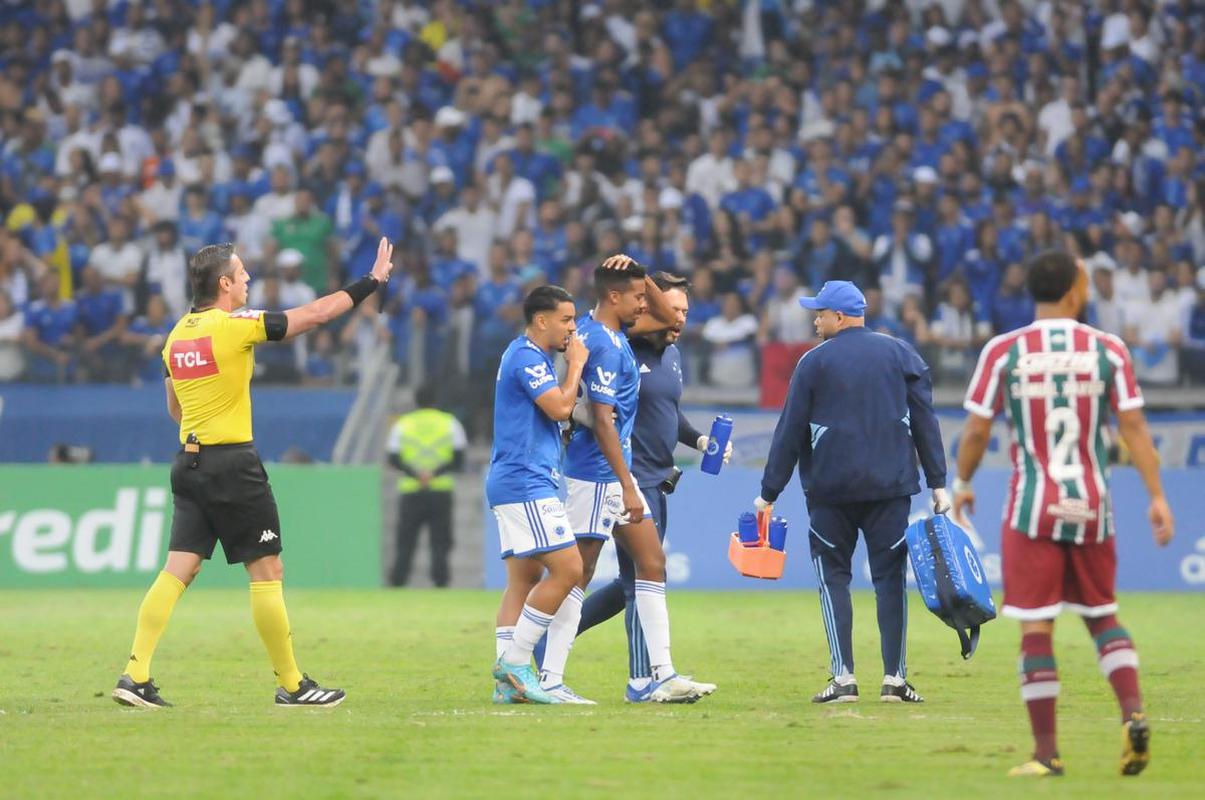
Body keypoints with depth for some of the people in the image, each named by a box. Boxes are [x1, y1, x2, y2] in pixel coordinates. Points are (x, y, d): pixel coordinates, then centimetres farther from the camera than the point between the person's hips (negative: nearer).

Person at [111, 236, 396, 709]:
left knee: (178, 570, 4)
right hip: (233, 465, -7)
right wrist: (373, 281, 2)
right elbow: (316, 314, -7)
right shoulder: (235, 326, -11)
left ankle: (136, 674, -6)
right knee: (267, 571, 1)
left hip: (189, 460, 7)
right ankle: (290, 684, 7)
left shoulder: (177, 335, 10)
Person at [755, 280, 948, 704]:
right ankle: (894, 679, -1)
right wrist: (937, 483, 5)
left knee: (833, 577, 6)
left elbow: (790, 432, 0)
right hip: (890, 486, 2)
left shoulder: (814, 362, 0)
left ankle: (843, 677, -4)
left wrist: (770, 493, 6)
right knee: (890, 577, 5)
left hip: (830, 489, -2)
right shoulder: (899, 353, 7)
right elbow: (925, 420, 4)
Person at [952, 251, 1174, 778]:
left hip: (1033, 507, -2)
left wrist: (962, 485, 16)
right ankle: (1133, 712, -4)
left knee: (1036, 628, 1)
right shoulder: (1108, 350, 0)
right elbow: (1134, 426, -2)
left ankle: (1046, 753, 1)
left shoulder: (1003, 352, -4)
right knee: (1102, 616, 18)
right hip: (1091, 506, 2)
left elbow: (977, 428, 0)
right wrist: (1156, 497, 2)